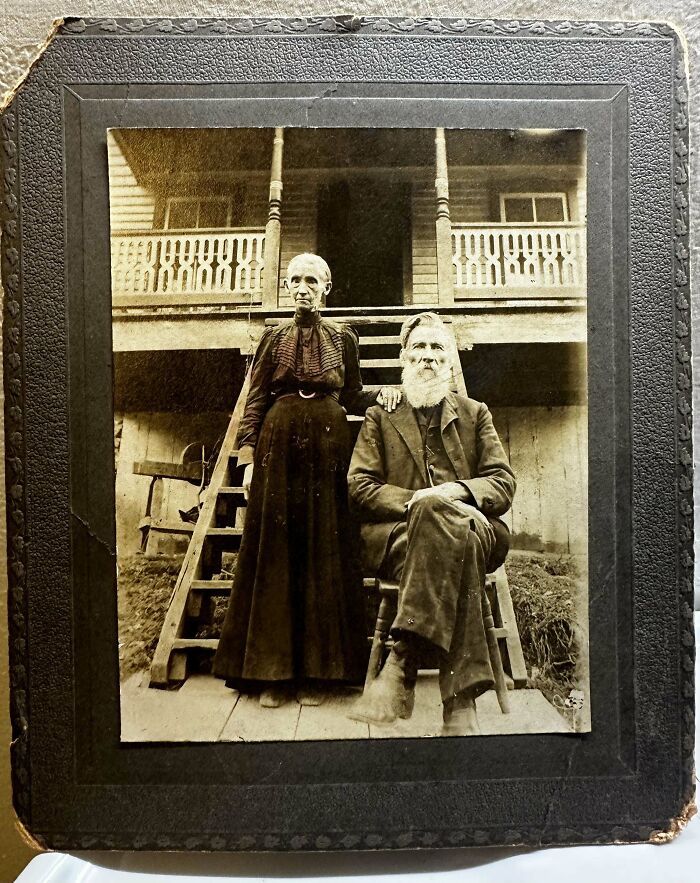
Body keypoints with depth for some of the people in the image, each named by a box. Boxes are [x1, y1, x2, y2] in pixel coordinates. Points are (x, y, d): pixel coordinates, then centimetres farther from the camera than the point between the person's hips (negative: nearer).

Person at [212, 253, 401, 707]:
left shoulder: (344, 338, 11)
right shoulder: (274, 337, 10)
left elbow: (352, 397, 12)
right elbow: (256, 401, 6)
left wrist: (382, 394, -8)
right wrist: (249, 457, -2)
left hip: (328, 448, 0)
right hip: (280, 448, 0)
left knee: (325, 554, -1)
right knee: (275, 553, -1)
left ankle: (317, 671, 8)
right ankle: (274, 670, 7)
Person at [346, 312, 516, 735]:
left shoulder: (476, 413, 22)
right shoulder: (379, 416, 18)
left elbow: (504, 483, 10)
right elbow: (360, 486, 5)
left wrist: (457, 490, -14)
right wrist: (415, 500, -14)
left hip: (472, 530, 1)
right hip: (396, 535, -1)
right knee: (454, 543, -38)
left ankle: (403, 661, -39)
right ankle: (461, 698, -39)